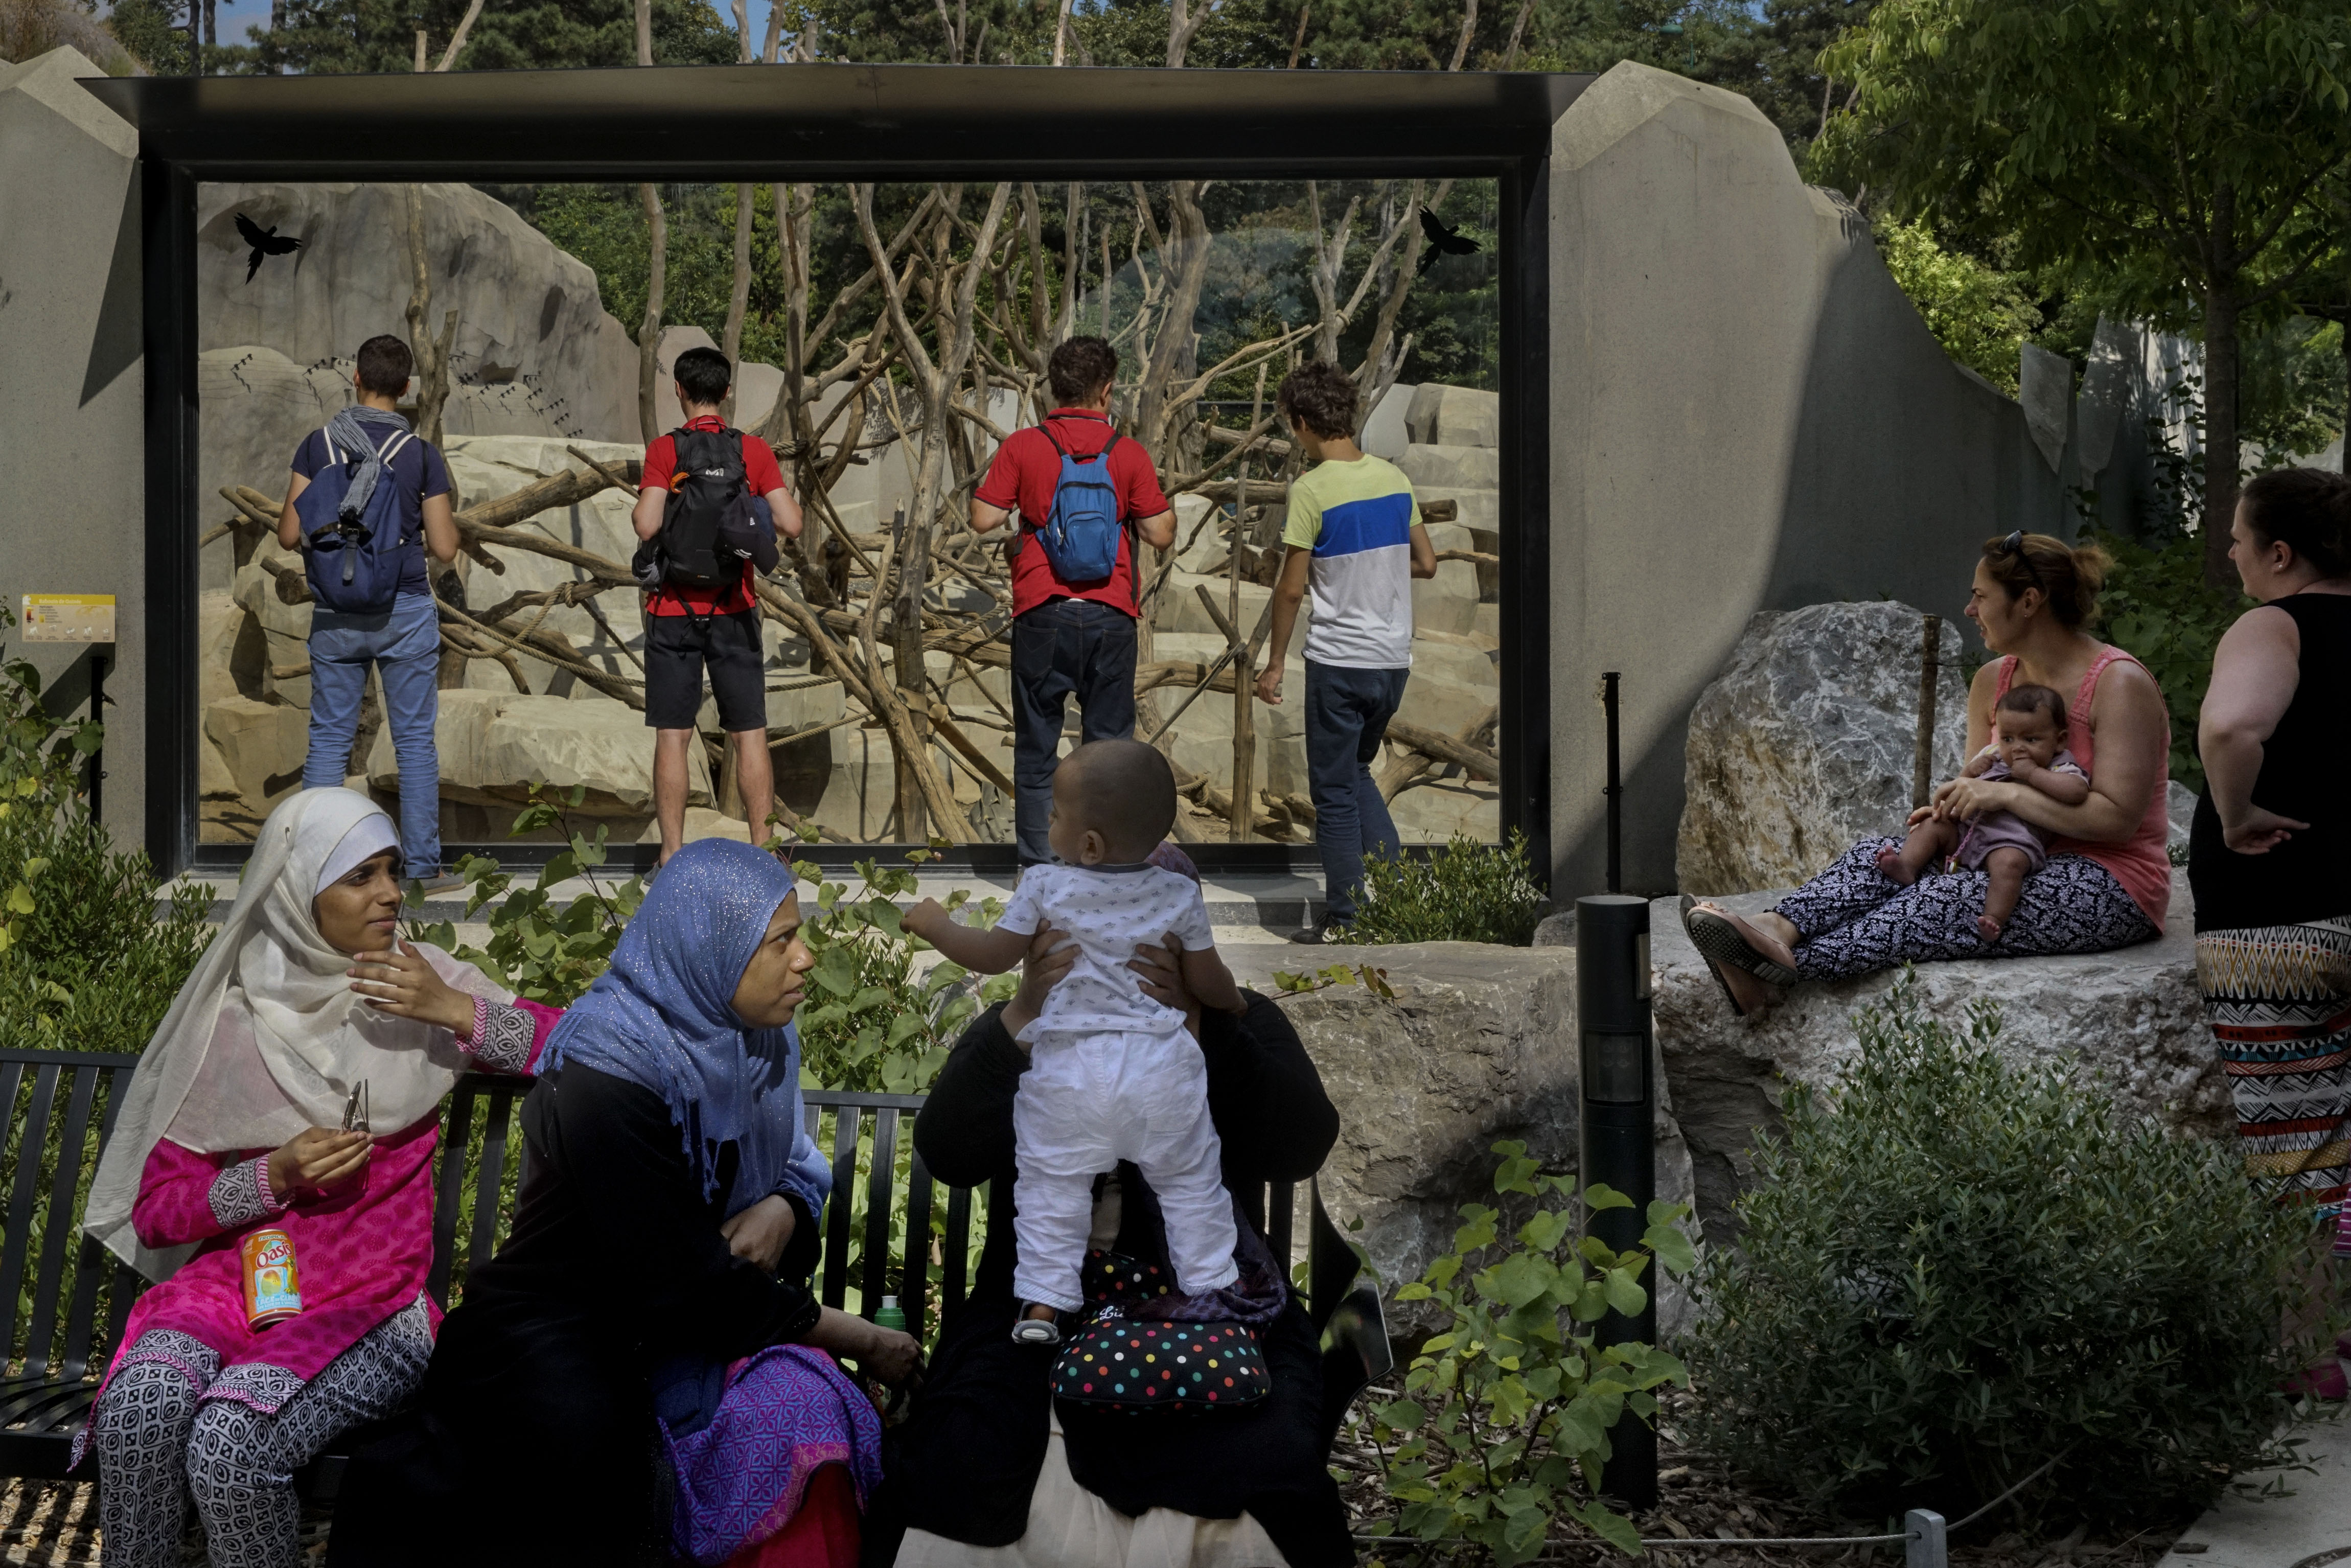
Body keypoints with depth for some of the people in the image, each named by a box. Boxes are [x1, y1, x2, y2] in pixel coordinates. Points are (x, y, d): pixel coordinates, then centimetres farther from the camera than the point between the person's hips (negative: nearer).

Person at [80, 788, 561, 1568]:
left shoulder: (422, 980, 4)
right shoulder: (228, 1023, 4)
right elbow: (154, 1210, 5)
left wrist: (454, 1012, -12)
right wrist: (276, 1177, -11)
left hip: (371, 1305, -1)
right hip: (237, 1281, 2)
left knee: (229, 1444, -31)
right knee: (140, 1405, -32)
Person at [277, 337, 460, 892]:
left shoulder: (318, 446, -2)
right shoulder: (421, 455, -6)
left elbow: (289, 535, -2)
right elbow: (444, 549, -5)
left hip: (336, 616, 1)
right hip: (405, 615, -1)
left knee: (329, 739, 8)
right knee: (415, 741, 5)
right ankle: (423, 867, 6)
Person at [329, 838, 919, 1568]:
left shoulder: (754, 1042, 1)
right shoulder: (608, 1077, -22)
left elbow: (794, 1164, 16)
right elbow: (683, 1286, -23)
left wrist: (783, 1210, -10)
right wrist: (854, 1336, -16)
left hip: (679, 1321, 6)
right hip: (555, 1332, -6)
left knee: (803, 1401, -27)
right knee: (592, 1434, -40)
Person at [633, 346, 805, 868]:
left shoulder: (663, 451, -5)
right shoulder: (754, 451, 0)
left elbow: (647, 526, -16)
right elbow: (791, 525, -5)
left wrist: (640, 505, 5)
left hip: (673, 610, -1)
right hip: (733, 611, 1)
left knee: (673, 737, 2)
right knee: (749, 734, 6)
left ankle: (672, 852, 2)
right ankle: (760, 848, 6)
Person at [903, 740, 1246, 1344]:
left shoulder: (1046, 887, -7)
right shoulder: (1179, 895, -1)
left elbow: (993, 956, 2)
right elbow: (1208, 982, 8)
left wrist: (936, 925, 19)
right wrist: (1235, 999, 31)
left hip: (1070, 1070, -1)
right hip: (1161, 1066, 1)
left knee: (1052, 1187, 10)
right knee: (1190, 1182, 15)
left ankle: (1043, 1301, 5)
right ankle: (1211, 1286, 17)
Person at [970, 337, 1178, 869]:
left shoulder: (1022, 447, -1)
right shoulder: (1128, 453, 0)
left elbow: (984, 519, -3)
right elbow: (1161, 534, 0)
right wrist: (1158, 493, 19)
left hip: (1042, 612, 0)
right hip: (1110, 614, 0)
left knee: (1037, 745, 8)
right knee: (1109, 745, 8)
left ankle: (1038, 867, 8)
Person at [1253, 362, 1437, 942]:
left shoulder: (1312, 490, -14)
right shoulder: (1393, 478, 4)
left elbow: (1291, 589, -12)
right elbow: (1426, 564, 11)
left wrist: (1275, 663, -2)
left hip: (1338, 660, -6)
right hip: (1394, 656, 6)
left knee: (1335, 792, 3)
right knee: (1356, 771, 22)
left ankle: (1344, 921, 6)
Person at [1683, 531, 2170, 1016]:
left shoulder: (2120, 684, -12)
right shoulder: (1993, 682, 11)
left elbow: (2118, 818, -20)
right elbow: (1979, 792, 13)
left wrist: (2006, 793, -24)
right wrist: (1950, 806, -11)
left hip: (2107, 890, -7)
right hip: (2023, 866, 7)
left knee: (1945, 903, -30)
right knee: (1879, 855, -16)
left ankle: (1781, 966, -41)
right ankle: (1777, 930, -43)